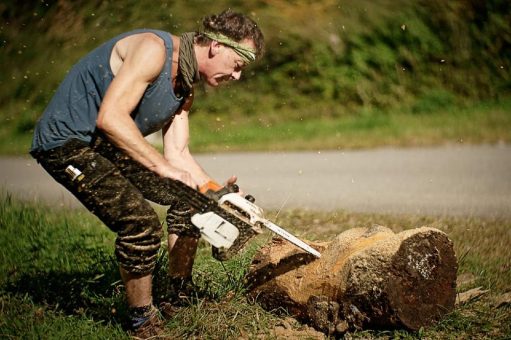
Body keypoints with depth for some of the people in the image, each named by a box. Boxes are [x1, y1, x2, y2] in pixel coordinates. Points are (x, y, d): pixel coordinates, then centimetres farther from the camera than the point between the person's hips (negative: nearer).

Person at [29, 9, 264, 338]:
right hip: (68, 142, -10)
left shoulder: (185, 87, 7)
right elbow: (110, 117, -33)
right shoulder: (154, 49, -23)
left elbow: (177, 153, 4)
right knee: (141, 222, -23)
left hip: (109, 146, 10)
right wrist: (162, 167, -35)